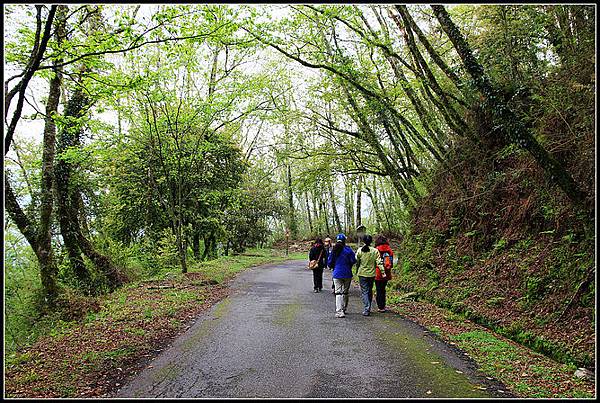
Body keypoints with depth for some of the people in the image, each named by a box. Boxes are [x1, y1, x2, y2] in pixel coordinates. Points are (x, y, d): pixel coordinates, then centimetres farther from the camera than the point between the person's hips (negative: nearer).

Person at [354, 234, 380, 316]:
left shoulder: (360, 250, -7)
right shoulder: (375, 251, -5)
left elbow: (357, 262, -1)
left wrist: (357, 271, 14)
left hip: (362, 273, -2)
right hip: (372, 274, 2)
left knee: (364, 291, 1)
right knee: (370, 291, 16)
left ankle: (366, 309, -11)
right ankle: (368, 308, 26)